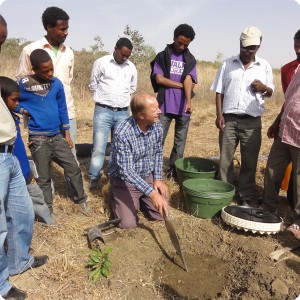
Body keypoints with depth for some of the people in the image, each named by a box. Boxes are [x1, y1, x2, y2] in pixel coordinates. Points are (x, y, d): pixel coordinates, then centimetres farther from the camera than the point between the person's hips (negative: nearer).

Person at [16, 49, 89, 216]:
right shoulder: (24, 84, -10)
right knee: (44, 178, 7)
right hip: (38, 139, -3)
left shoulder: (57, 83, 1)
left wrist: (67, 134, 8)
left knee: (74, 168, 8)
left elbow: (62, 109, 7)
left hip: (57, 136, 4)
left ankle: (81, 199, 28)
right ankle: (48, 210, 24)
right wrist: (24, 111, -13)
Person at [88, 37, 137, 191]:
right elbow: (93, 85, 6)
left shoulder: (132, 67, 9)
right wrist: (104, 98, 9)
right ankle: (94, 178, 10)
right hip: (103, 111, -3)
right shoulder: (101, 63, -2)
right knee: (99, 147, -3)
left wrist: (121, 98, 14)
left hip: (123, 113, 4)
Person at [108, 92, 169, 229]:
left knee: (162, 213, -1)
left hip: (148, 177, 5)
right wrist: (151, 193, -38)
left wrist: (158, 179, -1)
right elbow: (126, 171, -32)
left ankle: (140, 199, 26)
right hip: (125, 180, -5)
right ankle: (114, 195, 16)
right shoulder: (122, 134, -31)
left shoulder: (157, 126, -10)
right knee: (128, 224, -12)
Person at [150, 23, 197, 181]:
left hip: (182, 107, 3)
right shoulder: (162, 56, 5)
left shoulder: (190, 59, 10)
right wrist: (182, 85, -5)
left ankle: (174, 170, 20)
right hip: (165, 106, -2)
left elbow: (188, 79, -7)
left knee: (180, 140, 8)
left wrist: (188, 100, -24)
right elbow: (159, 79, -6)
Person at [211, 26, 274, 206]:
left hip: (252, 122, 0)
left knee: (249, 161, 7)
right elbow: (219, 91, 5)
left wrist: (264, 88, -12)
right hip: (229, 119, 0)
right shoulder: (228, 64, 6)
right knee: (225, 159, 7)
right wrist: (219, 115, -5)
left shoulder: (265, 66, 7)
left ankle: (247, 196, 21)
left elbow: (271, 92, 12)